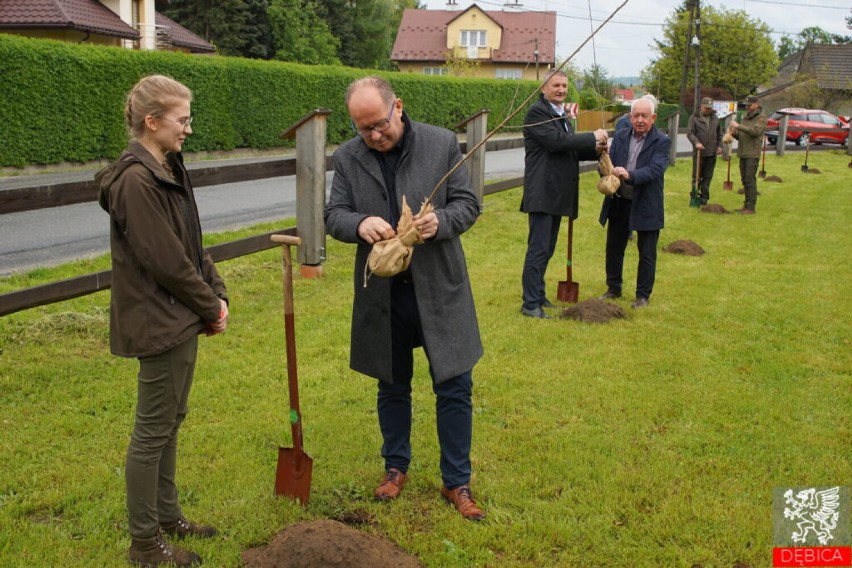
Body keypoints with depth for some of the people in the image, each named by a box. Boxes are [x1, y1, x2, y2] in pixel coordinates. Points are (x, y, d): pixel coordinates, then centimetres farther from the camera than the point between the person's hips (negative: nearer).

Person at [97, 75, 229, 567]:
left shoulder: (168, 170, 10)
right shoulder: (136, 181, -21)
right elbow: (167, 262, -22)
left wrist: (217, 293, 1)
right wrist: (212, 308, -11)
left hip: (182, 319, 10)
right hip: (160, 322, -10)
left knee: (171, 421, 19)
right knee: (154, 430, 2)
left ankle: (167, 516, 34)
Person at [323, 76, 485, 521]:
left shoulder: (442, 144, -6)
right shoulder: (348, 157, -2)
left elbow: (468, 204, -2)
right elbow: (333, 216, 0)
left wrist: (439, 222, -24)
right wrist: (359, 224, -24)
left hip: (439, 288, -1)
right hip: (382, 292, 2)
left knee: (454, 387, 5)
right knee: (392, 386, 17)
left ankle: (457, 482, 20)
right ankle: (396, 467, 37)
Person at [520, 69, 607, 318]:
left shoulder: (561, 115, 19)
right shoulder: (537, 112, -11)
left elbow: (569, 150, 22)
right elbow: (556, 141, -23)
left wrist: (594, 149, 4)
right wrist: (593, 137, -16)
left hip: (558, 193, 9)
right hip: (542, 192, -9)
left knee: (546, 249, 15)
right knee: (538, 249, -8)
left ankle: (538, 295, 24)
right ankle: (530, 304, -4)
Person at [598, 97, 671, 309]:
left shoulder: (661, 142, -9)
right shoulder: (619, 138, 5)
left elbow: (655, 169, -22)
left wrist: (630, 175, -38)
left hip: (646, 206, -4)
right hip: (619, 202, 4)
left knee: (647, 253, 5)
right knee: (614, 249, 14)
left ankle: (643, 295, 19)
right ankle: (613, 289, 31)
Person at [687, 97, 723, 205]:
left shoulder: (715, 118, 13)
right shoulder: (694, 118, -1)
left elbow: (719, 134, 20)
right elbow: (689, 132, -9)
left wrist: (719, 146, 9)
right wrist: (696, 142, -24)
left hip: (711, 153, 4)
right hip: (699, 152, -4)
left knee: (708, 177, 5)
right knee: (697, 176, 1)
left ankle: (704, 197, 10)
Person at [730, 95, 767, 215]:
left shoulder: (761, 117, -5)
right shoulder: (745, 118, 17)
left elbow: (755, 131, -22)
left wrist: (738, 126, -22)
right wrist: (734, 132, -4)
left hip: (753, 154, -7)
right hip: (743, 153, 7)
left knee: (750, 179, -10)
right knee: (744, 180, 8)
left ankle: (751, 207, -10)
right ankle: (747, 204, 15)